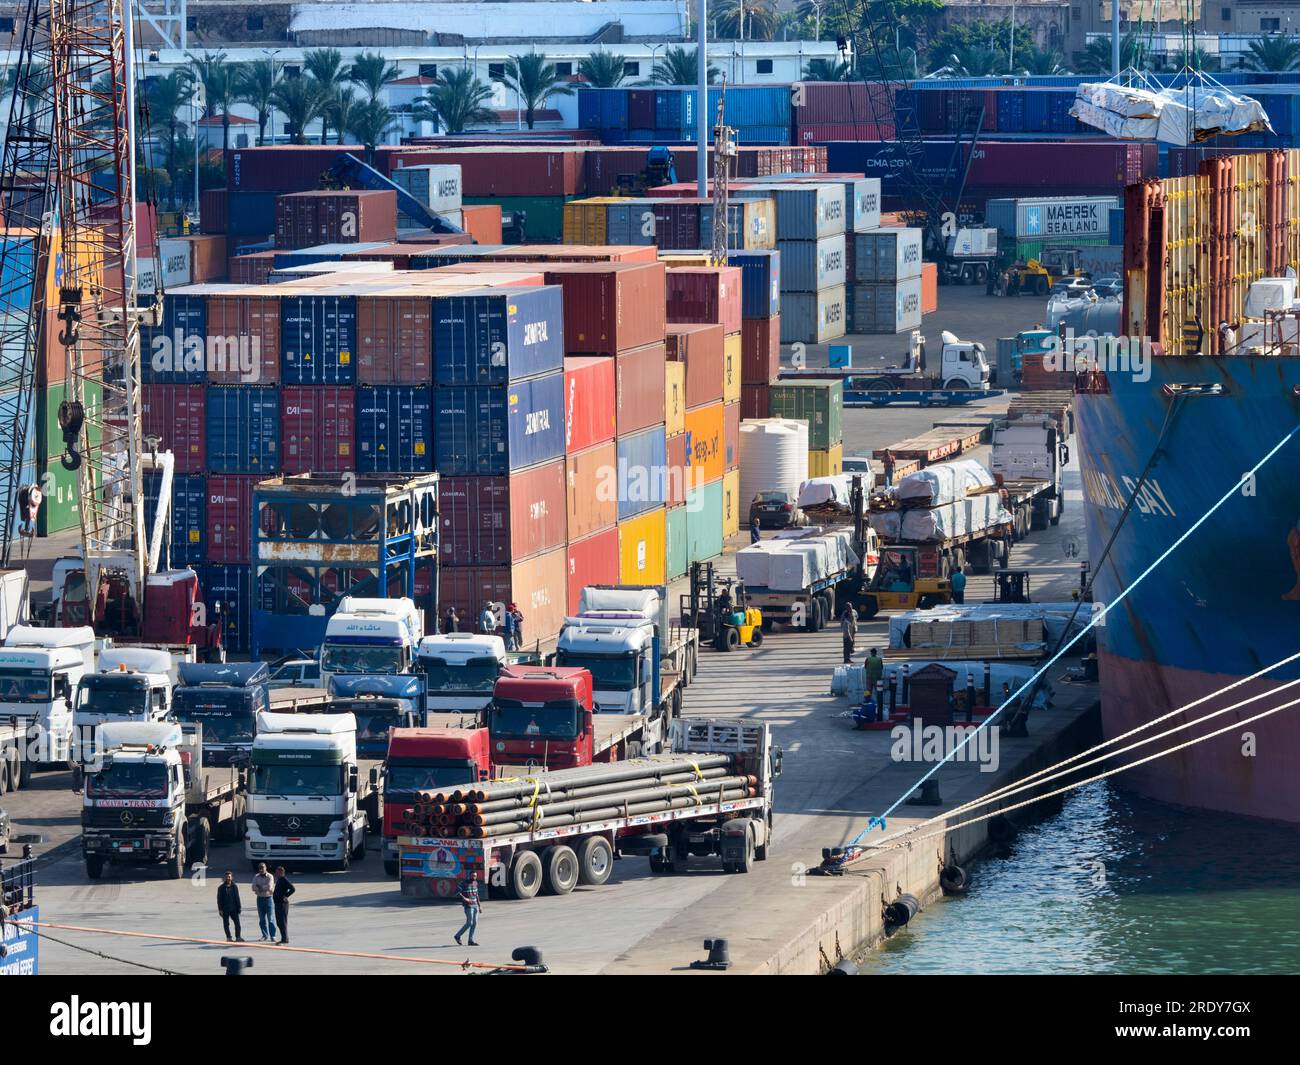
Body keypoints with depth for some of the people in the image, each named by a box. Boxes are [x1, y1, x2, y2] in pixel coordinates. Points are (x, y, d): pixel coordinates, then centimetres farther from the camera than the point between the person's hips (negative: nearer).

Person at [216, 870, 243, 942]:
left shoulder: (234, 886, 5)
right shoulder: (221, 888, -1)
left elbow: (237, 898, 8)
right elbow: (219, 899, -1)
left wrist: (239, 907, 4)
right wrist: (220, 909, -7)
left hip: (233, 909, 1)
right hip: (225, 909, -1)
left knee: (237, 923, -6)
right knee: (226, 924, 4)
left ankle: (238, 937, -3)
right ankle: (228, 937, 12)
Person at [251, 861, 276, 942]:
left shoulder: (270, 877, -4)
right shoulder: (256, 877, 7)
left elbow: (269, 887, -16)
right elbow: (254, 888, -5)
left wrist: (259, 887, -7)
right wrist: (265, 888, -14)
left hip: (268, 898, -4)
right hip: (260, 898, 4)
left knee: (271, 918, -6)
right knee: (262, 919, 8)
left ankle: (272, 936, -4)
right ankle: (265, 935, 18)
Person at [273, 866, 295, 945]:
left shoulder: (284, 880, -14)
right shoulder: (278, 880, 15)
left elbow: (293, 889, -24)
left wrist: (285, 896, -19)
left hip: (282, 903, -10)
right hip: (278, 903, 10)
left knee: (283, 922, -9)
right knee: (279, 922, 15)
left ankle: (285, 941, -8)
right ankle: (283, 939, 22)